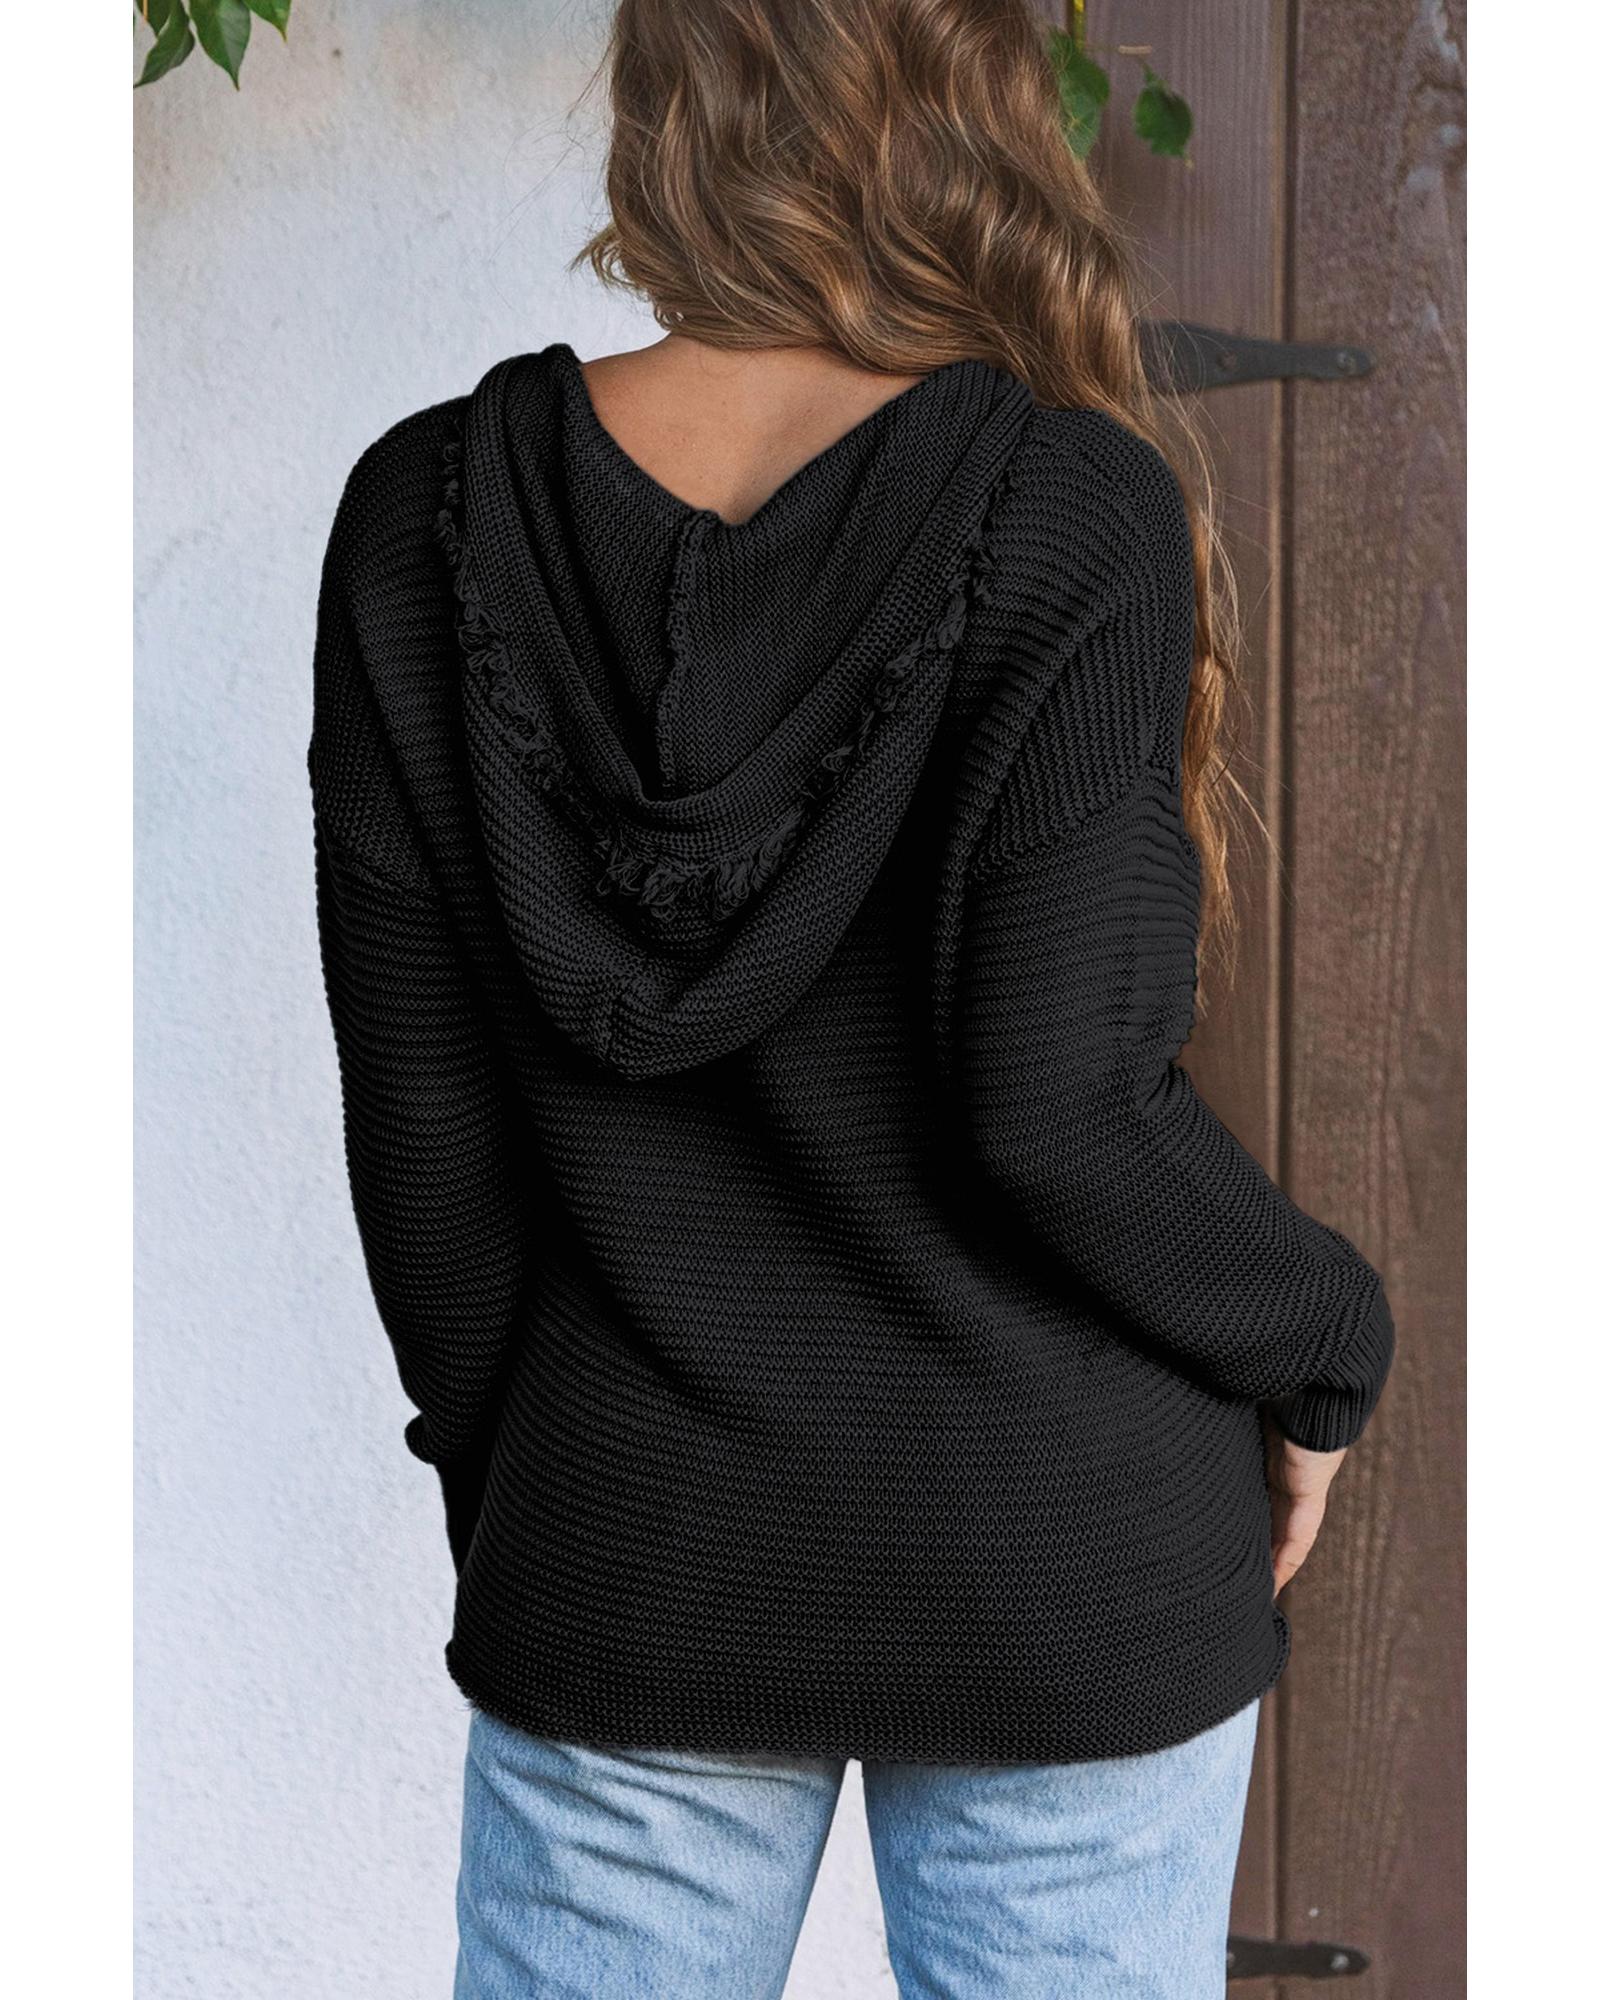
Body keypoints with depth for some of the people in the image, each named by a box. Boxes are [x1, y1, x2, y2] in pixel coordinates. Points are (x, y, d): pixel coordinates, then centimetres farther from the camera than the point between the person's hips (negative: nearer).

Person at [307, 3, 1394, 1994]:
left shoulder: (426, 519, -6)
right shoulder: (1073, 508, -14)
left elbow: (418, 1125, -2)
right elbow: (1057, 1110, -18)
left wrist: (495, 1467, 13)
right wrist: (1325, 1341, 0)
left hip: (618, 1557, 2)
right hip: (1064, 1569, -2)